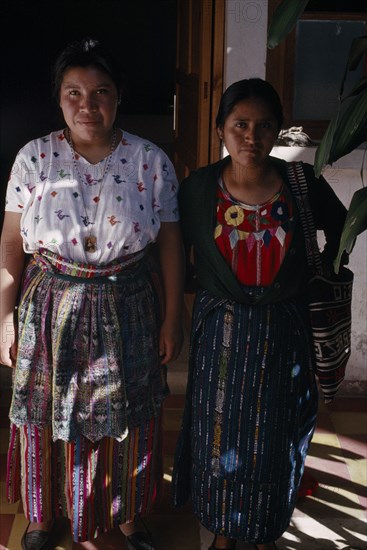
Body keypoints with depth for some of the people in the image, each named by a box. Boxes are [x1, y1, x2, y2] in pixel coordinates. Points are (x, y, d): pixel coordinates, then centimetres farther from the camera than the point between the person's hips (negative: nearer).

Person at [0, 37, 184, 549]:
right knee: (46, 420, 15)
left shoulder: (152, 160, -6)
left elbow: (170, 245, -2)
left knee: (127, 424, 14)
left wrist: (171, 319, -1)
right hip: (49, 311, 0)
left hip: (127, 315, 0)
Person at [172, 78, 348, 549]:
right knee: (220, 432, 12)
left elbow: (339, 226, 9)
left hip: (282, 332, 1)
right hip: (221, 329, 0)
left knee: (275, 437, 14)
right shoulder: (198, 188, -10)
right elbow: (181, 253, 6)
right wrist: (209, 286, 0)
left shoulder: (302, 183, -10)